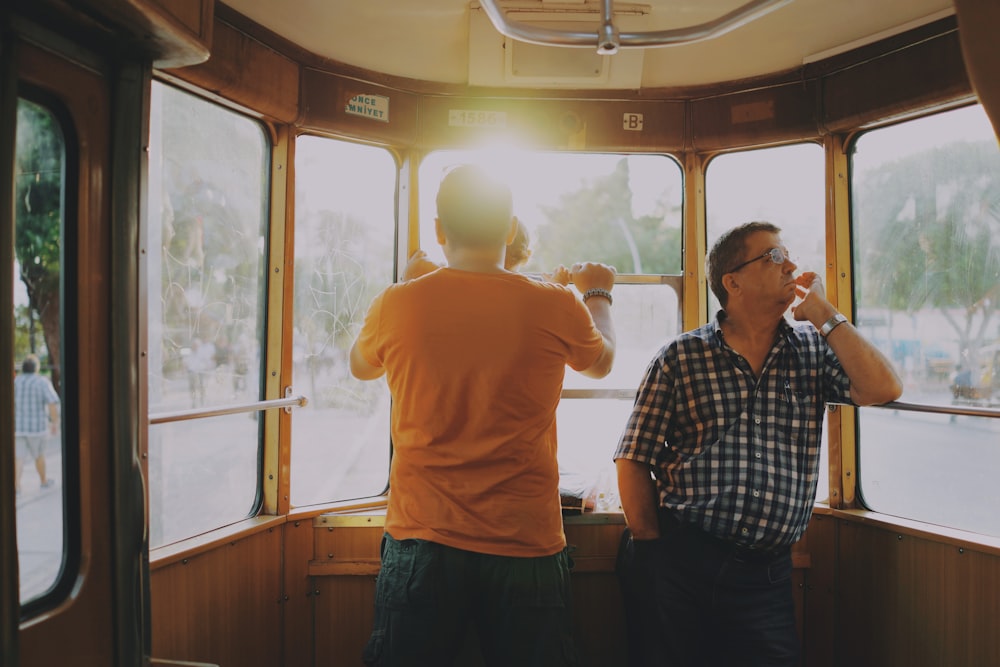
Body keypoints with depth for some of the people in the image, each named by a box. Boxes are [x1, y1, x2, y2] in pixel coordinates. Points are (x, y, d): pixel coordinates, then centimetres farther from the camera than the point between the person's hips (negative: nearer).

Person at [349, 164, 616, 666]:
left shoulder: (397, 305, -8)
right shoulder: (556, 307, -8)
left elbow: (361, 366, 16)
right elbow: (600, 362, 15)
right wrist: (598, 293, 34)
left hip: (420, 542, 0)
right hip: (526, 546, 0)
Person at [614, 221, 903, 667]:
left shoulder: (814, 351, 8)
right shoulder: (680, 357, 0)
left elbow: (883, 389, -9)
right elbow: (634, 460, -1)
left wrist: (822, 313, -5)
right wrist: (653, 549, -3)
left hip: (766, 575, 2)